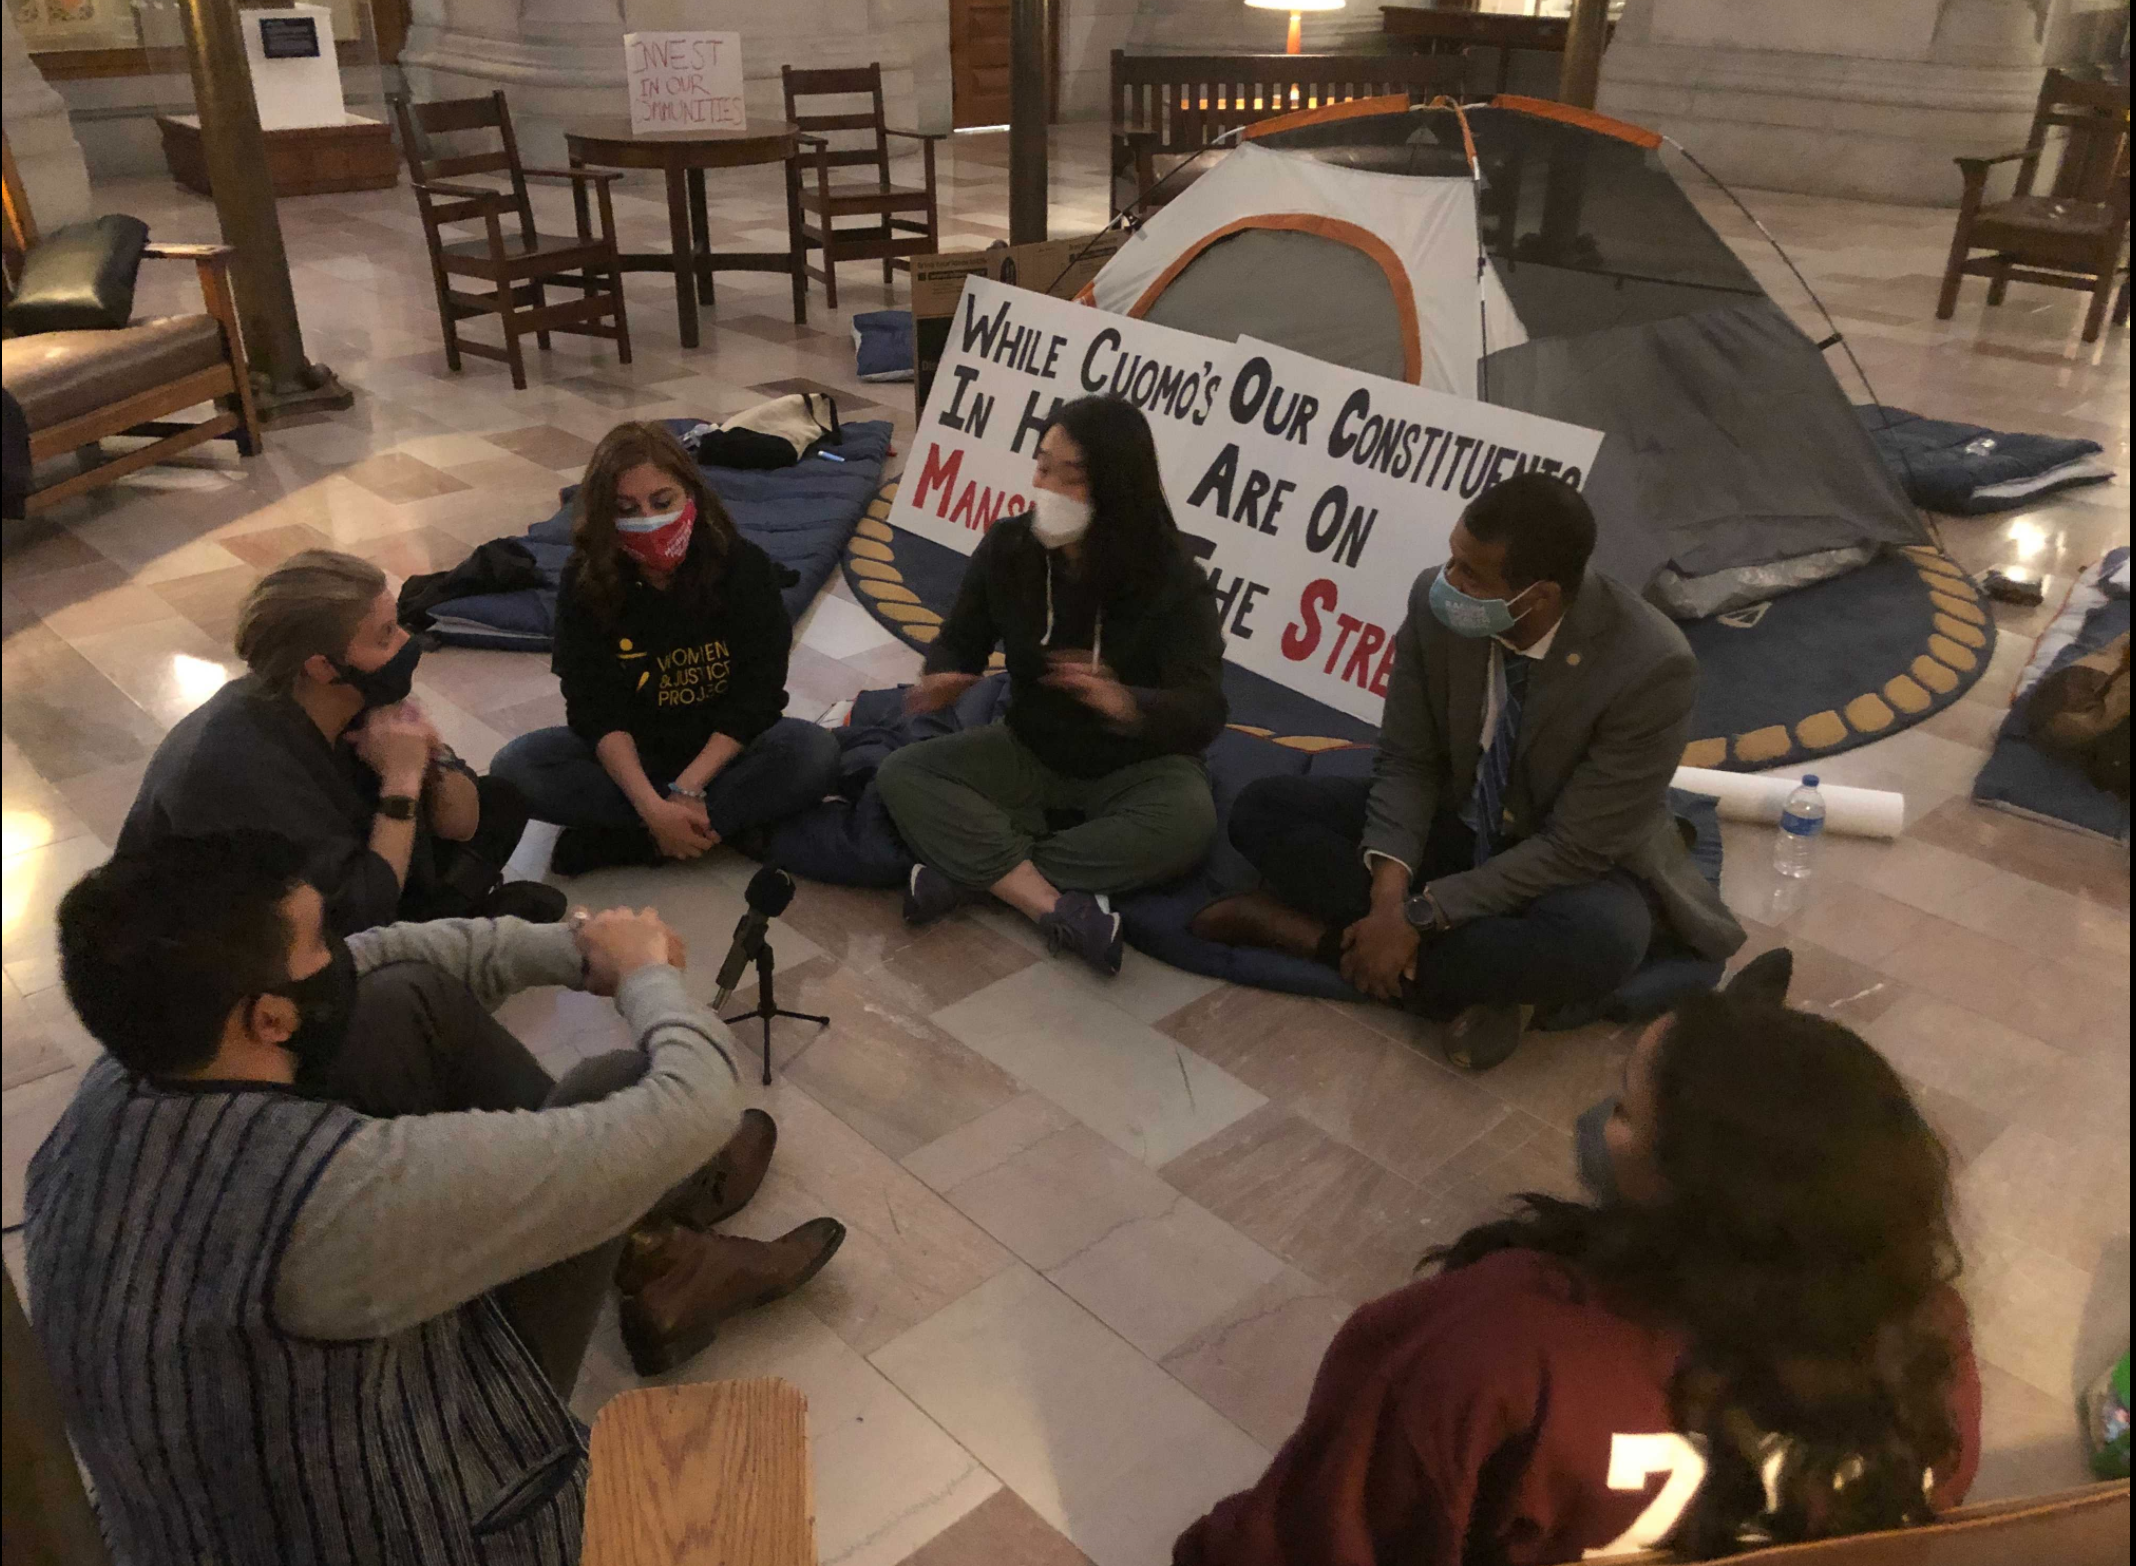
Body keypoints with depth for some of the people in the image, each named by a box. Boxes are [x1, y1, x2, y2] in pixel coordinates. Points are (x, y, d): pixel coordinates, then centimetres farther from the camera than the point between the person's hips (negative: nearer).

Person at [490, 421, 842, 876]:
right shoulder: (585, 583, -14)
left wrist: (687, 788, -27)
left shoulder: (744, 567, -16)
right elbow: (596, 709, -17)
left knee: (816, 755, -30)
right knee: (516, 766, -24)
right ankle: (730, 822, -24)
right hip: (629, 751, 1)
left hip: (723, 747, -1)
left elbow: (757, 694, -17)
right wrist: (652, 805, -32)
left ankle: (624, 840, -26)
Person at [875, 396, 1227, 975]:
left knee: (1187, 820, -37)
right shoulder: (1007, 547, -10)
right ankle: (1059, 910, -35)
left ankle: (967, 872, -30)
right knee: (903, 773, -21)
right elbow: (959, 642, 2)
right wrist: (943, 679, -24)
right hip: (1028, 753, 3)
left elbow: (1203, 713, -27)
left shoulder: (1173, 580, -20)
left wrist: (1125, 705, -50)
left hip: (1135, 767, -3)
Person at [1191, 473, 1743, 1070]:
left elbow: (1575, 847, -25)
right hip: (1454, 825, 5)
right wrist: (1390, 887, -26)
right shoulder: (1436, 603, -18)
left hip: (1580, 863, -4)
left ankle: (1320, 932, -23)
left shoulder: (1653, 667, -29)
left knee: (1598, 945, -40)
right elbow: (1407, 763, -8)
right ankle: (1475, 987, -20)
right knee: (1261, 810, -13)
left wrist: (1418, 916, -29)